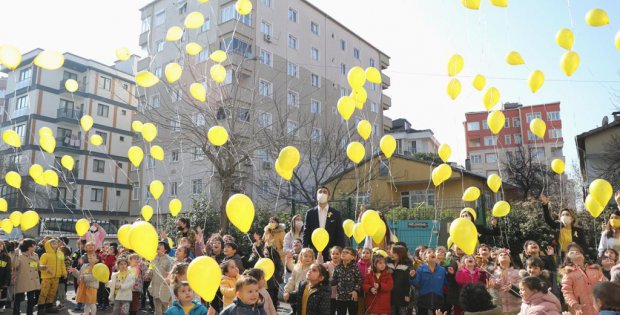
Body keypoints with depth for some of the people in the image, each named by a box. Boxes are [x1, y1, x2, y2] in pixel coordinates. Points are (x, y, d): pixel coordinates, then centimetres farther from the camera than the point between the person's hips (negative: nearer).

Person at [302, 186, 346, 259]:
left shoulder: (336, 214, 4)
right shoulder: (310, 213, 7)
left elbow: (340, 235, 4)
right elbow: (306, 233, 6)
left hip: (331, 252, -1)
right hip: (313, 252, 1)